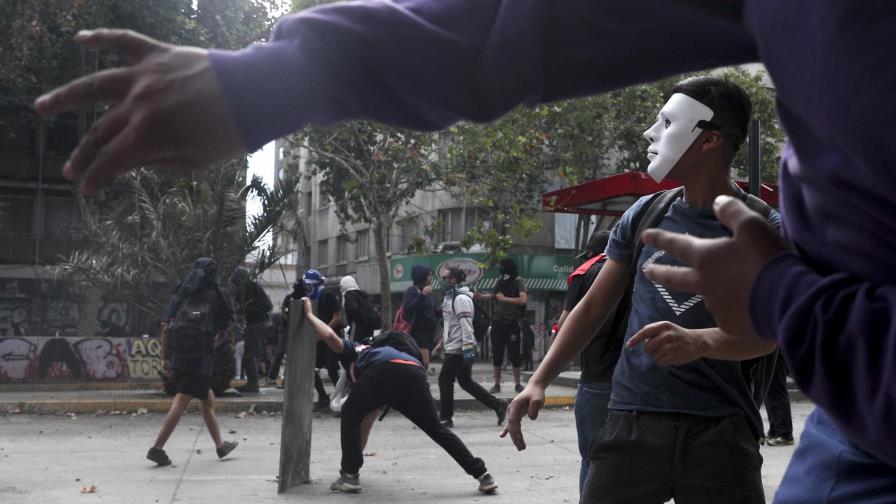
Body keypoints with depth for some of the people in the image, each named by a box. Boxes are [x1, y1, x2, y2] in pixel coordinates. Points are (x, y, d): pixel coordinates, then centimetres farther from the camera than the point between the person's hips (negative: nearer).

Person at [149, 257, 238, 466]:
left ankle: (220, 445, 27)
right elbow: (223, 332, 11)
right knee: (181, 401, -6)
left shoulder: (180, 295, 13)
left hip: (178, 355, 5)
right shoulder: (216, 297, 6)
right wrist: (214, 344, 32)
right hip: (201, 355, -5)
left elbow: (165, 326, 5)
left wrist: (164, 358, 8)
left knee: (207, 398, 18)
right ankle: (157, 448, -12)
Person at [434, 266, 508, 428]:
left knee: (445, 379, -4)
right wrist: (442, 343, 28)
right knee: (466, 381, 11)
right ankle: (498, 405, 15)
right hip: (453, 347, 10)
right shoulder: (449, 297, 17)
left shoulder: (461, 298, -15)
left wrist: (468, 348, -27)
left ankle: (445, 418, 5)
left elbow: (466, 324, -22)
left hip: (459, 349, -10)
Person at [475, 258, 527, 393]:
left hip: (512, 323, -4)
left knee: (514, 354, 0)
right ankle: (497, 384, 14)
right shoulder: (500, 282, 8)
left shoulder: (519, 282, -6)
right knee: (497, 354, 6)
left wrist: (504, 298, -15)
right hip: (497, 321, 4)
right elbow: (493, 296, 19)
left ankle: (517, 384, 10)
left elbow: (523, 299, -19)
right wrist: (481, 296, 1)